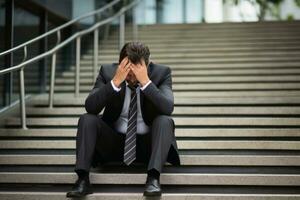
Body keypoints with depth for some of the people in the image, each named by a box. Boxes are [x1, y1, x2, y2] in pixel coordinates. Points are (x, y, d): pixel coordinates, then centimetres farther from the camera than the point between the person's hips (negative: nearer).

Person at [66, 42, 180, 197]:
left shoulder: (161, 73, -10)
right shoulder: (108, 71, -8)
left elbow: (168, 108, -26)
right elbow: (90, 107, -21)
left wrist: (146, 81, -35)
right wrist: (115, 82, -31)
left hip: (147, 143, -1)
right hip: (114, 141, 1)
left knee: (165, 121, -30)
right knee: (87, 119, -22)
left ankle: (153, 178, -36)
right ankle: (83, 179, -26)